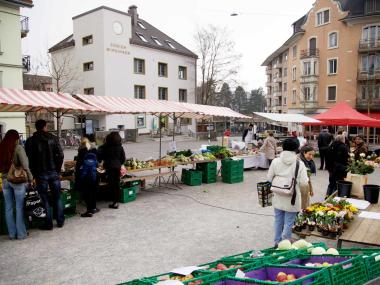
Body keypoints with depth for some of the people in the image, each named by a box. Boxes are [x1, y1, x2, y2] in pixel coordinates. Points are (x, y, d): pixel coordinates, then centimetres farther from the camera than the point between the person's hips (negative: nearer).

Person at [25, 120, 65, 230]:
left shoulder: (30, 141, -2)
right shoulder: (53, 138, -1)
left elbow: (29, 159, -6)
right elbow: (60, 155, -5)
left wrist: (34, 173, 1)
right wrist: (58, 169, 4)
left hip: (40, 174, -1)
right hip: (53, 172, 1)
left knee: (45, 199, 7)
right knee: (57, 197, 12)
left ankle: (48, 224, 12)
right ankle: (60, 221, 18)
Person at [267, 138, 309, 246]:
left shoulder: (275, 161, -8)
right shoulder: (299, 164, -14)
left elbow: (269, 178, -2)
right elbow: (303, 183, -13)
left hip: (278, 198, 3)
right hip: (292, 199, -3)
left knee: (278, 220, 18)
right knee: (288, 222, 10)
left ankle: (277, 242, 33)